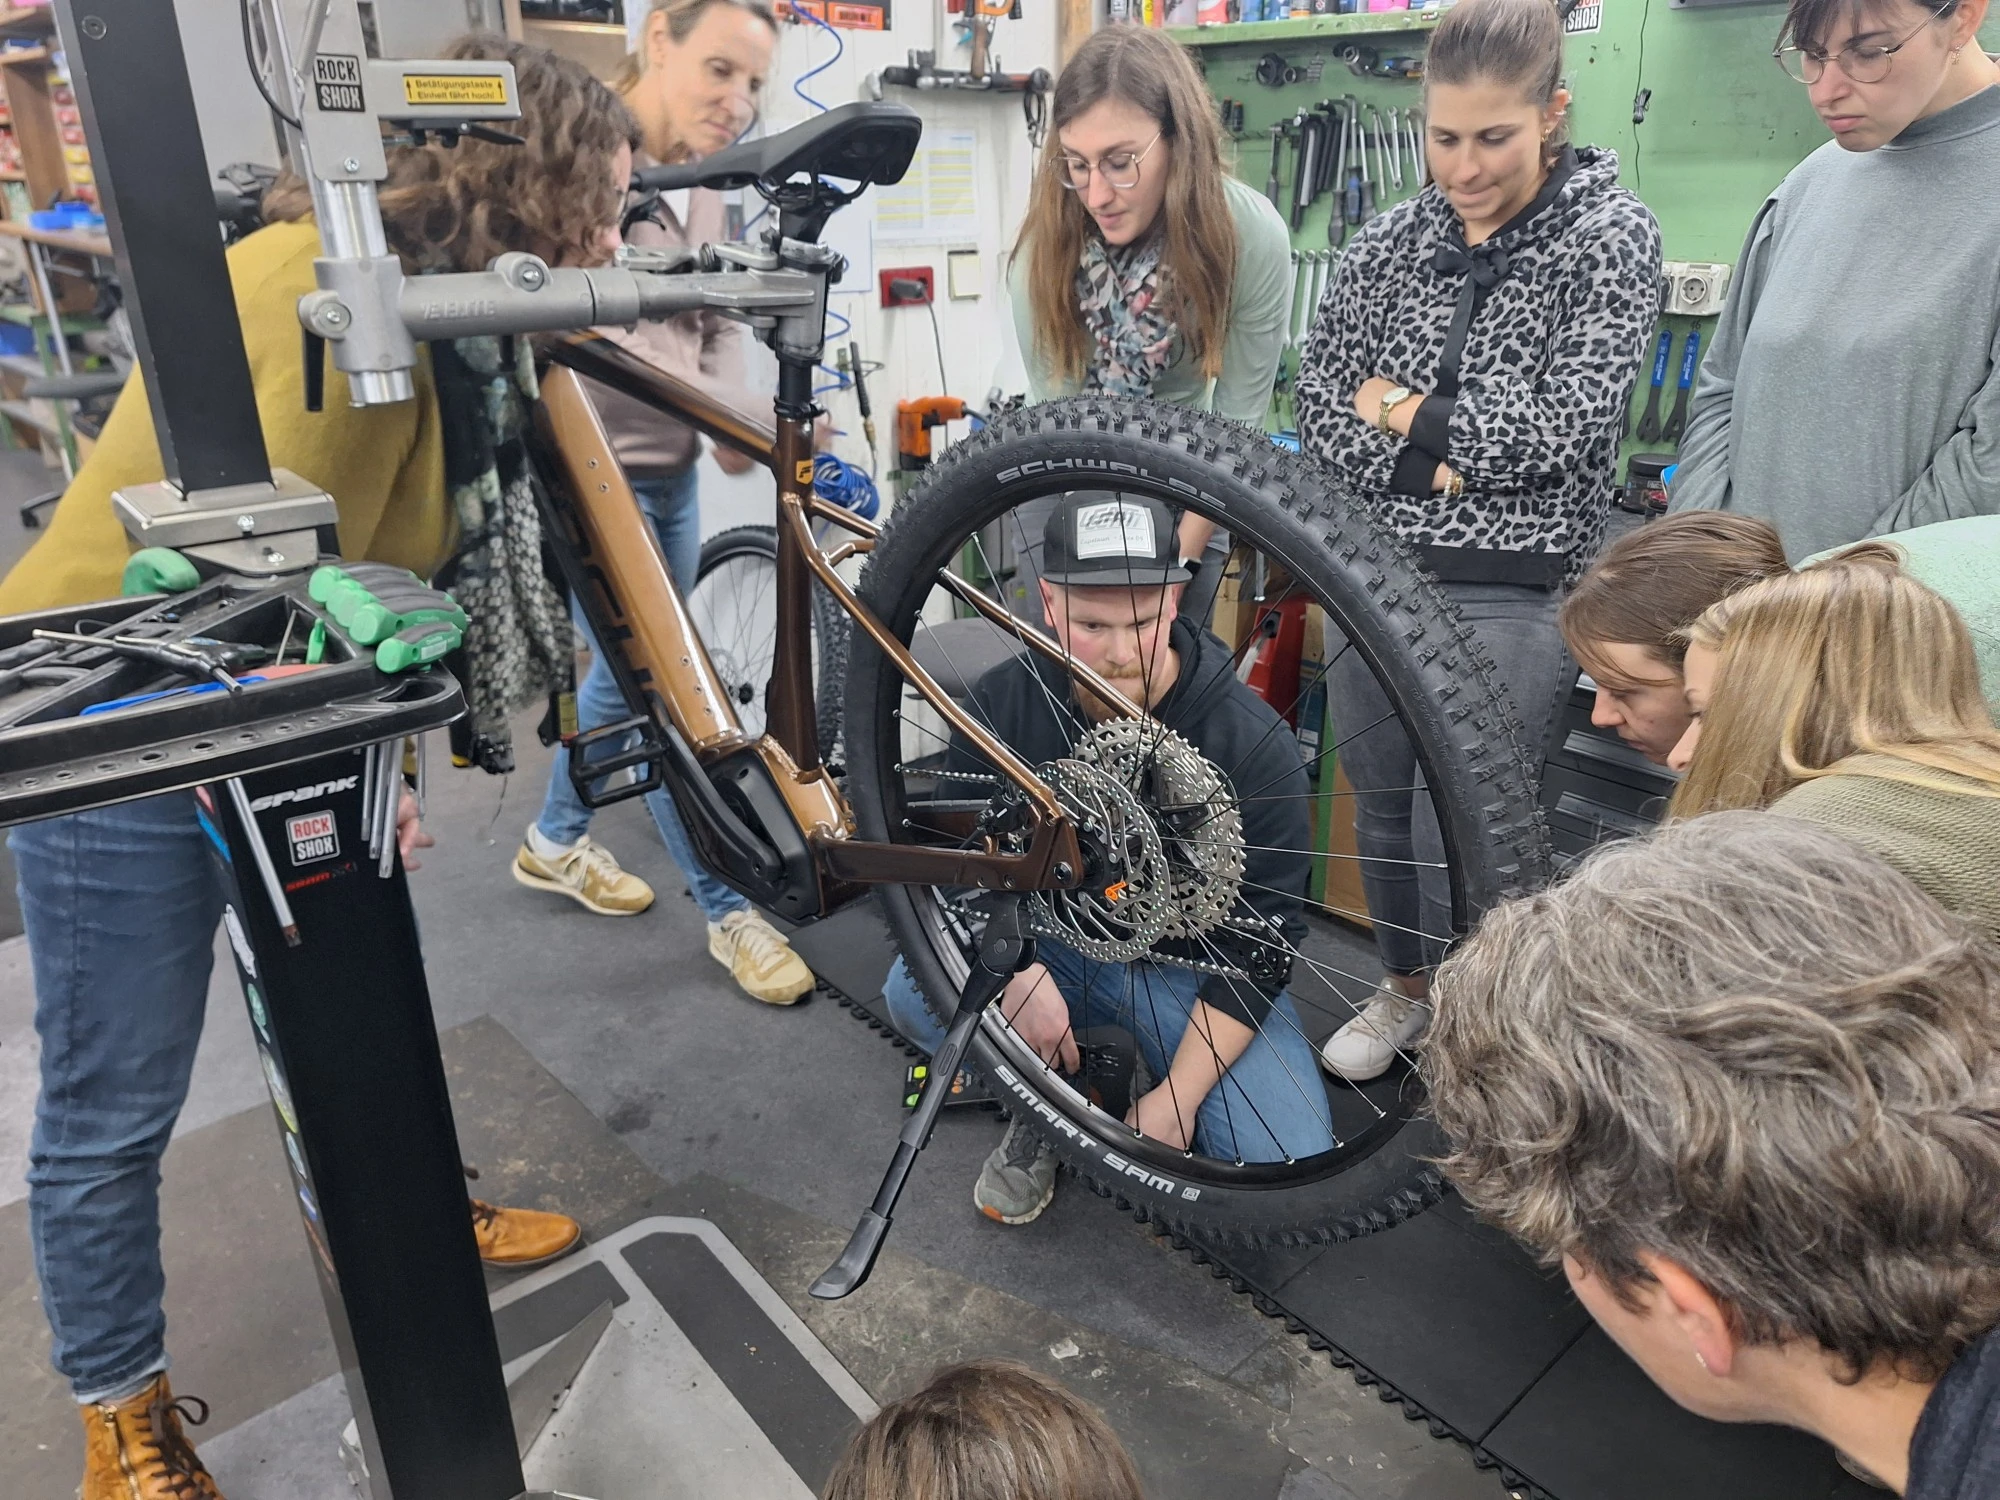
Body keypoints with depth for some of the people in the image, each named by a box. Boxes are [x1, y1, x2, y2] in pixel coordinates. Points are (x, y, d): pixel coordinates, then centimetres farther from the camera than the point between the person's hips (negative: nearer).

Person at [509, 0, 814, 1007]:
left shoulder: (702, 185, 7)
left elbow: (717, 327, 8)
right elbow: (599, 338, -30)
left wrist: (733, 420, -12)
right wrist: (743, 420, -36)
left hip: (669, 470, 8)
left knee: (630, 671, 19)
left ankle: (554, 842, 41)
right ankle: (730, 914, 11)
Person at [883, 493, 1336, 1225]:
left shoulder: (1254, 744, -21)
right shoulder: (1003, 702, -14)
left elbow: (1262, 945, -16)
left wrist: (1176, 1100, -19)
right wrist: (1019, 970, -22)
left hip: (1194, 968, -2)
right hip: (1053, 943, 2)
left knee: (1284, 1166, -23)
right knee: (917, 995, -26)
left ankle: (1150, 1081, 9)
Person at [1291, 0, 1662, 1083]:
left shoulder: (1610, 234, -4)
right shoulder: (1387, 243, 6)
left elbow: (1562, 425, -14)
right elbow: (1321, 417, 0)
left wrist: (1399, 410, -8)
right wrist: (1441, 457, -13)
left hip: (1512, 589, -4)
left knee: (1453, 828, -4)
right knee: (1380, 806, 14)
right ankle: (1404, 986, 39)